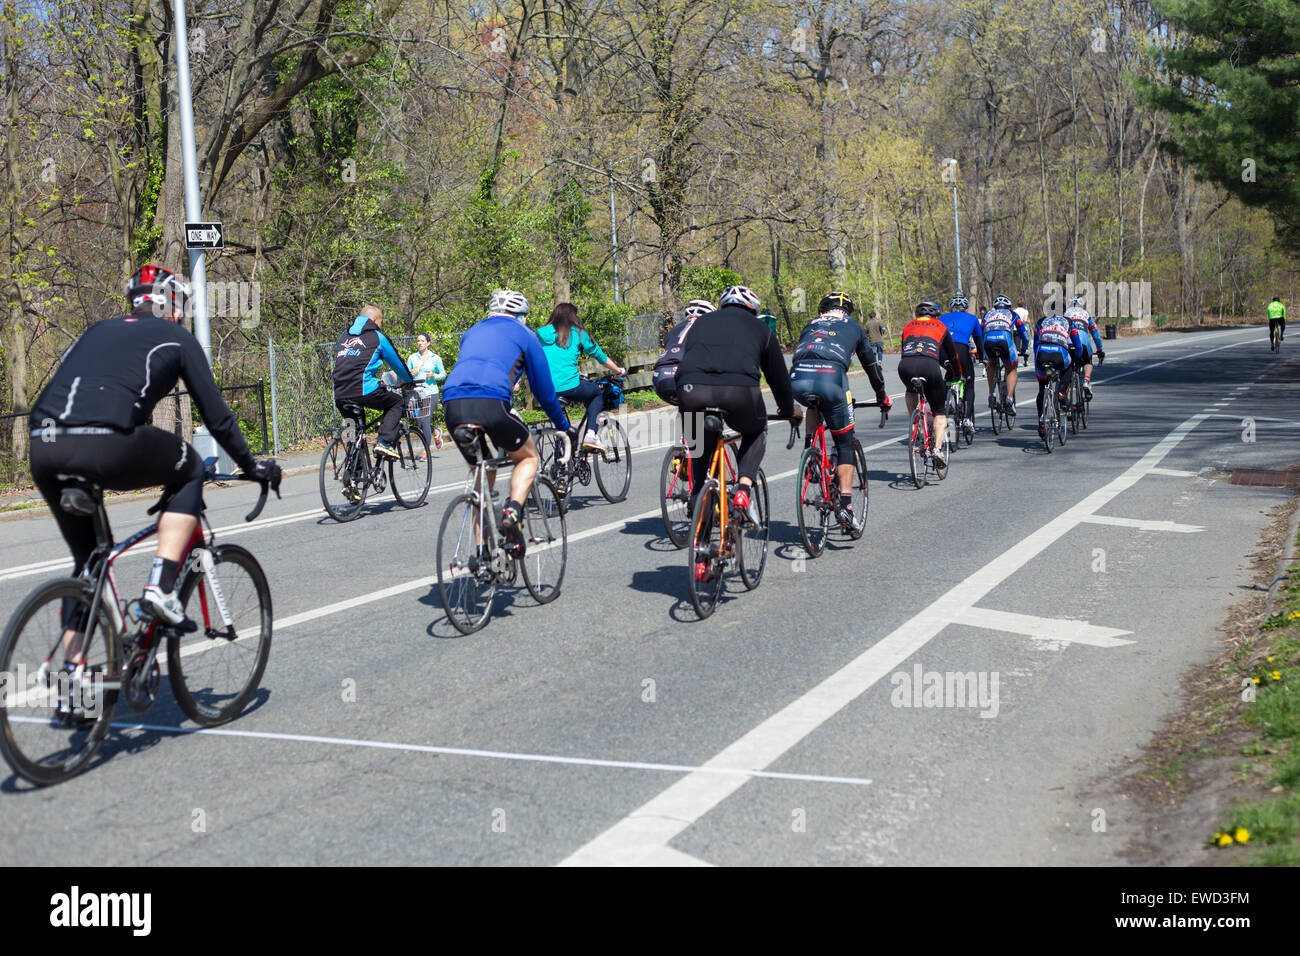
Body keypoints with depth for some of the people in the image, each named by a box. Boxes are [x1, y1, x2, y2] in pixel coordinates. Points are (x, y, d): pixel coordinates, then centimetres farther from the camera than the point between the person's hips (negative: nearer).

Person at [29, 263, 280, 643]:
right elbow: (215, 415, 18)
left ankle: (71, 667, 22)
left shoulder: (97, 330, 32)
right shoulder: (177, 338, 17)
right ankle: (161, 587, 9)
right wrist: (250, 465, 31)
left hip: (42, 449, 6)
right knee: (189, 469, 23)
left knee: (87, 556, 24)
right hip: (104, 446, -6)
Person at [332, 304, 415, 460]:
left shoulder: (344, 336, 23)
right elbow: (396, 363, 16)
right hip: (364, 391, -6)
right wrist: (411, 380, 34)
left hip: (340, 396, 6)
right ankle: (384, 443, -1)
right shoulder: (377, 337, 7)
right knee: (398, 401, 16)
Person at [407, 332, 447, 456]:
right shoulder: (412, 357, 9)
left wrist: (434, 376, -9)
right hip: (416, 393, 3)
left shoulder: (435, 358, 4)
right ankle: (436, 433, 34)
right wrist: (411, 374, -12)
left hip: (431, 392, -3)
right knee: (420, 422, 2)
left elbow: (443, 374, 10)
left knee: (424, 421, -11)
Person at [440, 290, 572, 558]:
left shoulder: (472, 332, 33)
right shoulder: (524, 335, 20)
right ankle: (513, 511, -7)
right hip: (491, 402, -4)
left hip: (452, 404, 4)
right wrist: (564, 426, 35)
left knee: (482, 472, 23)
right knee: (528, 457, 21)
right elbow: (544, 390, 22)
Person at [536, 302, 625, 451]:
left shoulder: (542, 333, 15)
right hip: (569, 387, -4)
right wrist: (618, 370, 32)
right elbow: (600, 356, 16)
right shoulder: (577, 333, 6)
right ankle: (591, 433, 6)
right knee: (598, 393, 25)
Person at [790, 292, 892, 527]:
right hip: (831, 378, -3)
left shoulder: (811, 325, 35)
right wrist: (882, 397, 54)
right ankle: (845, 506, 2)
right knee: (845, 443, 12)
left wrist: (785, 401, 55)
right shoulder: (853, 327, 30)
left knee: (814, 405, 40)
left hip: (798, 379, 3)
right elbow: (871, 364, 39)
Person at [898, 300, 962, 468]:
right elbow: (952, 354, 34)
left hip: (905, 366, 2)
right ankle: (938, 448, -5)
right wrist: (957, 376, 48)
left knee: (911, 391, 39)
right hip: (929, 366, -2)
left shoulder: (908, 326, 32)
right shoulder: (940, 327, 27)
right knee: (939, 411, 13)